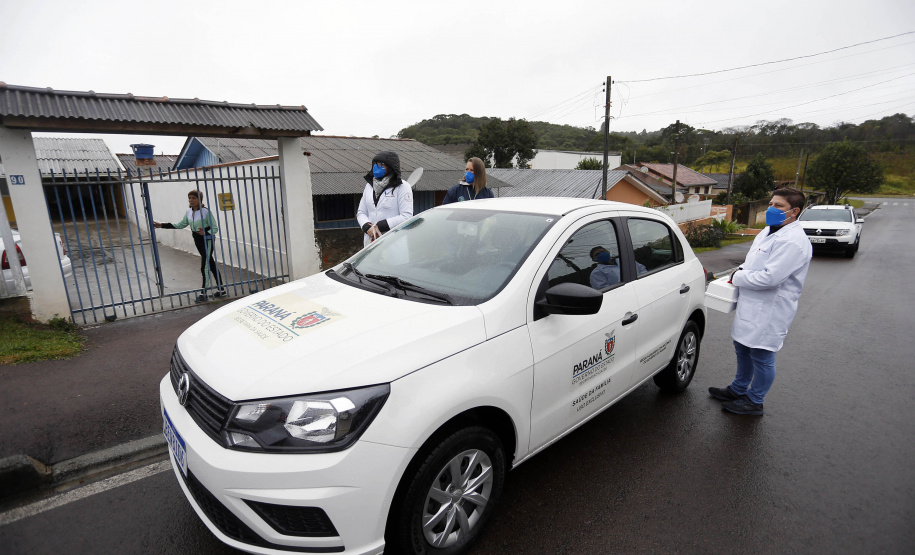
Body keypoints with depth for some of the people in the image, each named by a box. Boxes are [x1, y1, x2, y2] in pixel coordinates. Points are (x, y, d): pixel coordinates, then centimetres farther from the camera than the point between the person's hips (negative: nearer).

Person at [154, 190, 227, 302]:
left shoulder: (206, 212, -16)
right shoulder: (189, 212, 6)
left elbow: (215, 228, -14)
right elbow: (181, 225, 17)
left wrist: (205, 232, -33)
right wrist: (162, 225, 14)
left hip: (207, 240, -8)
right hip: (197, 240, 8)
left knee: (204, 267, -7)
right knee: (211, 264, 14)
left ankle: (203, 292, 3)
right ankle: (221, 288, 23)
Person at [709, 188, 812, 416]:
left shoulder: (793, 242, -22)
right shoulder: (768, 231, 11)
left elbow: (769, 278, -29)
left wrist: (738, 278, -15)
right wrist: (741, 271, 2)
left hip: (769, 312, -10)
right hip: (751, 307, 10)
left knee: (762, 358, 6)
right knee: (743, 350, 22)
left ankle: (754, 401, 23)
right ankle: (738, 389, 40)